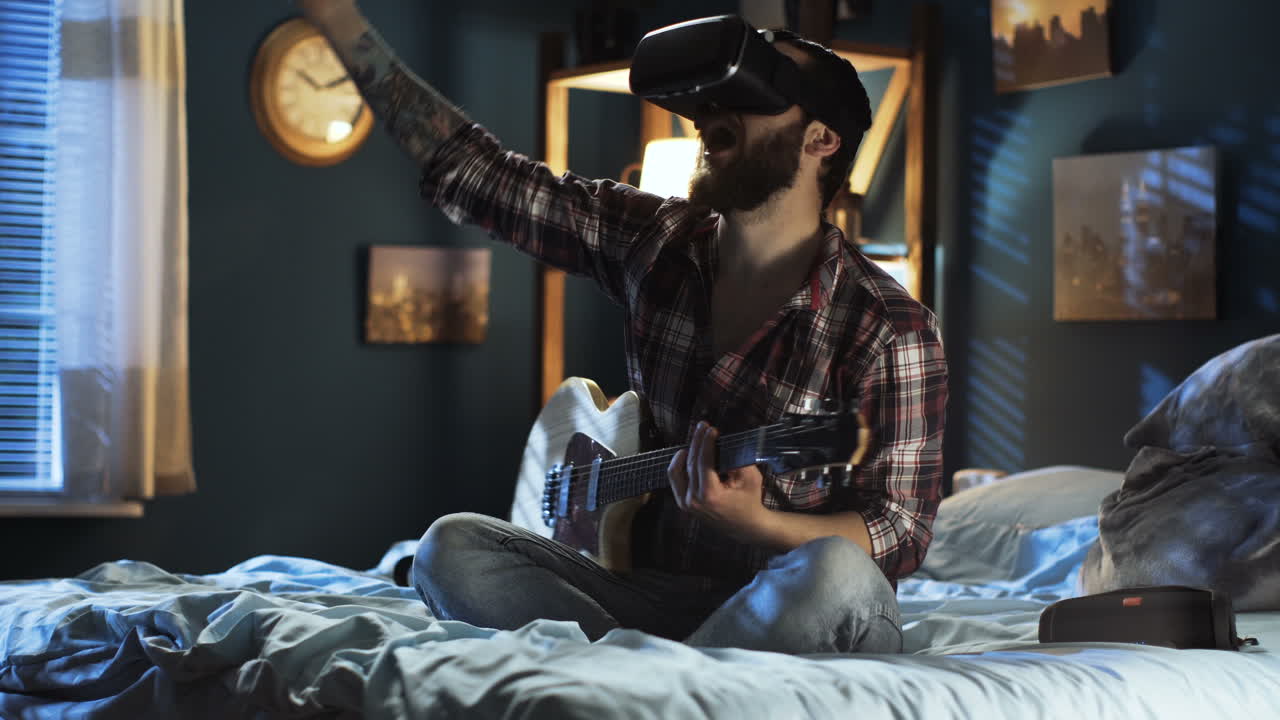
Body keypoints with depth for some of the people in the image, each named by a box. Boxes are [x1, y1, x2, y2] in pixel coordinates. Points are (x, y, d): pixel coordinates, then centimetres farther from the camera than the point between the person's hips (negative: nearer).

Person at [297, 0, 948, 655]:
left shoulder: (889, 331, -12)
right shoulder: (654, 242, 4)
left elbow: (899, 534, -13)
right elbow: (464, 165, 8)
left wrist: (754, 523, -32)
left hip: (797, 620, -5)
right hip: (654, 591, 5)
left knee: (835, 574, -39)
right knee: (451, 547, -15)